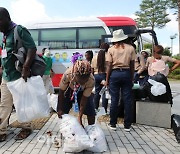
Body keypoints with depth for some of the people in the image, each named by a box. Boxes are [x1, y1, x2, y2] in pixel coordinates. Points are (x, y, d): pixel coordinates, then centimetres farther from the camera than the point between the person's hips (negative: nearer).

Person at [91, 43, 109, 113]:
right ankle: (104, 109, 1)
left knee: (97, 92, 12)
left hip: (96, 75, 5)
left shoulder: (95, 57, 8)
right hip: (104, 75, -5)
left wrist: (94, 76, 19)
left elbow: (92, 68, 9)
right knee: (105, 93, 0)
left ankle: (96, 108, 18)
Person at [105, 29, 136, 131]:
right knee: (127, 100, 6)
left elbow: (109, 66, -2)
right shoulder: (130, 48, 3)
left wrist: (107, 79, 4)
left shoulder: (111, 49, 1)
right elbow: (132, 65, 2)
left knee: (114, 100, 6)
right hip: (126, 74, 1)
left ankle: (113, 124, 14)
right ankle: (127, 125, 12)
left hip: (114, 74, 0)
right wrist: (132, 78, 10)